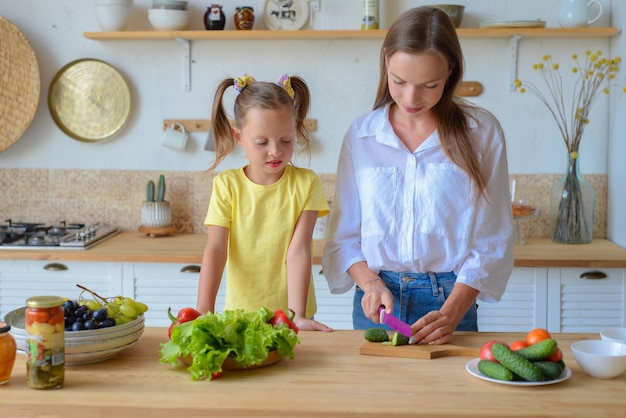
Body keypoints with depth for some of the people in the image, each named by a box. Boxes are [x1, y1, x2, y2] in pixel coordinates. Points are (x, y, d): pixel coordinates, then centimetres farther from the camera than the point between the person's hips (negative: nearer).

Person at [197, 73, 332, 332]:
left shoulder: (305, 183, -2)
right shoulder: (227, 185, 0)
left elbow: (298, 251, -9)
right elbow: (215, 249, -8)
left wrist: (297, 315, -17)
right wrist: (203, 310, -19)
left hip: (289, 315, -1)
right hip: (239, 312, 1)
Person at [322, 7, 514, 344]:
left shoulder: (480, 132, -4)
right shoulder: (360, 134, 1)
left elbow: (492, 242, -5)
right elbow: (343, 234, 5)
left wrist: (451, 313, -16)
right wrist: (370, 283, -12)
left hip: (450, 300, -1)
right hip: (376, 303, 2)